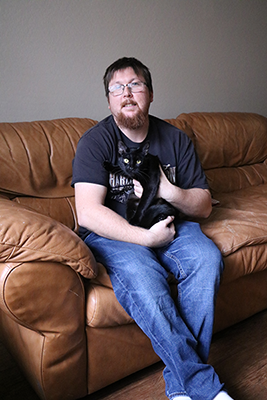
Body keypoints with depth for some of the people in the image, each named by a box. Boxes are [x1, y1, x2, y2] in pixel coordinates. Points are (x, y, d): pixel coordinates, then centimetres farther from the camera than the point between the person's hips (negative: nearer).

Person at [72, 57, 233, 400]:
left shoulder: (175, 139, 6)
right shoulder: (94, 141, -5)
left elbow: (204, 206, 5)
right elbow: (88, 213, -17)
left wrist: (170, 192, -15)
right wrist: (146, 236, -21)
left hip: (170, 225, 4)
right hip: (112, 233, -3)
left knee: (208, 259, -25)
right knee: (141, 277, -33)